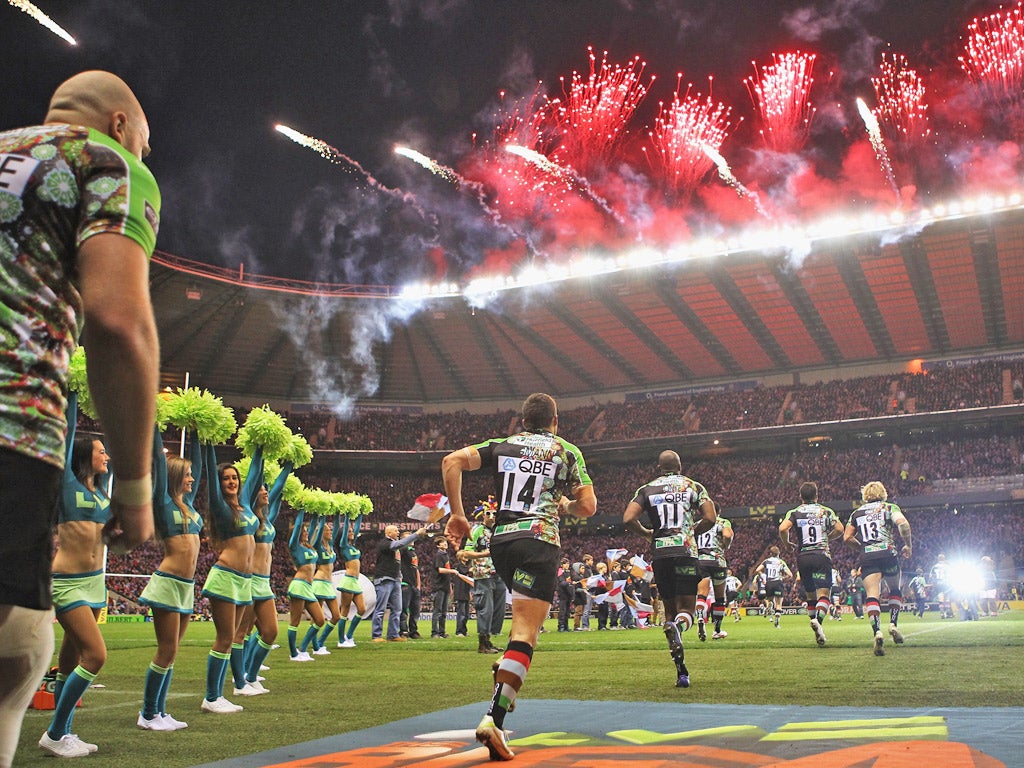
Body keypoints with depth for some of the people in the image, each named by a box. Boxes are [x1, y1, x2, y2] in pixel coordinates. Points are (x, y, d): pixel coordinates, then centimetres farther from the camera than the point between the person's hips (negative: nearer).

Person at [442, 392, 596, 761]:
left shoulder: (502, 445, 17)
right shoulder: (566, 451, 12)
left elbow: (451, 461, 3)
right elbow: (587, 507, 6)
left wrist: (457, 513, 5)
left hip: (500, 539, 5)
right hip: (538, 540, -4)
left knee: (525, 613, 29)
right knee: (525, 632, -11)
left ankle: (506, 673, 16)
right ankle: (494, 719, -22)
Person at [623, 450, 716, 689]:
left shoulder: (647, 490, 10)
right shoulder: (694, 487, 10)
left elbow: (628, 519, -3)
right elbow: (710, 518, 0)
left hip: (660, 554, 1)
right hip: (686, 552, -1)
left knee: (669, 608, 12)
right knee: (686, 608, 2)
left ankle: (682, 671, 6)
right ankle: (677, 628, -36)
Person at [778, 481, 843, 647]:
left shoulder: (794, 512, 5)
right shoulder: (826, 511, 8)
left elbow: (783, 529, -12)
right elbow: (839, 529, -2)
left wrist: (787, 544, 6)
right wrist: (826, 537, 16)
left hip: (803, 557, 2)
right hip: (822, 555, -1)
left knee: (810, 596, 13)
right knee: (824, 594, -7)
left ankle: (818, 633, 18)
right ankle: (818, 619, -35)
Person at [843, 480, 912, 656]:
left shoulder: (857, 513, 20)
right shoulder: (889, 507, 12)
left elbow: (847, 538, 13)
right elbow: (902, 523, -8)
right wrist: (908, 545, 4)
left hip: (867, 557, 1)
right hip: (888, 554, -1)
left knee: (872, 595, -8)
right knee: (895, 590, 21)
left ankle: (877, 631, -29)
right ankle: (893, 624, 6)